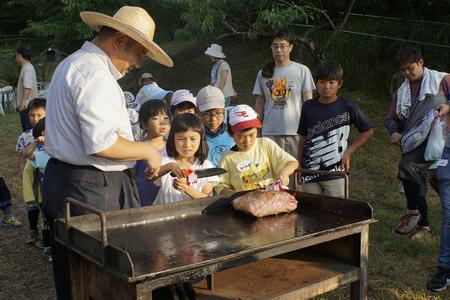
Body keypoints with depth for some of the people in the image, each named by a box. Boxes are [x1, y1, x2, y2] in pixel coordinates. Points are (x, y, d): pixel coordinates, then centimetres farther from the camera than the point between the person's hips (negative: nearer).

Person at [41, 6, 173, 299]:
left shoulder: (71, 65, 17)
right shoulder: (95, 74, -17)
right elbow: (103, 144, -26)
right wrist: (147, 150, -10)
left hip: (60, 182, 11)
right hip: (92, 190, -10)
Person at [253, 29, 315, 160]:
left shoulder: (302, 70, 1)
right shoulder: (264, 73, 9)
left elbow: (308, 102, 1)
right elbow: (259, 104, 11)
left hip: (296, 131, -2)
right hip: (270, 132, 2)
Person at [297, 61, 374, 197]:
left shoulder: (347, 106, -4)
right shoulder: (308, 107, 4)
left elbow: (368, 131, 5)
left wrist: (349, 152, -2)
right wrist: (298, 165, 10)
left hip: (335, 172, -2)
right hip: (310, 171, 2)